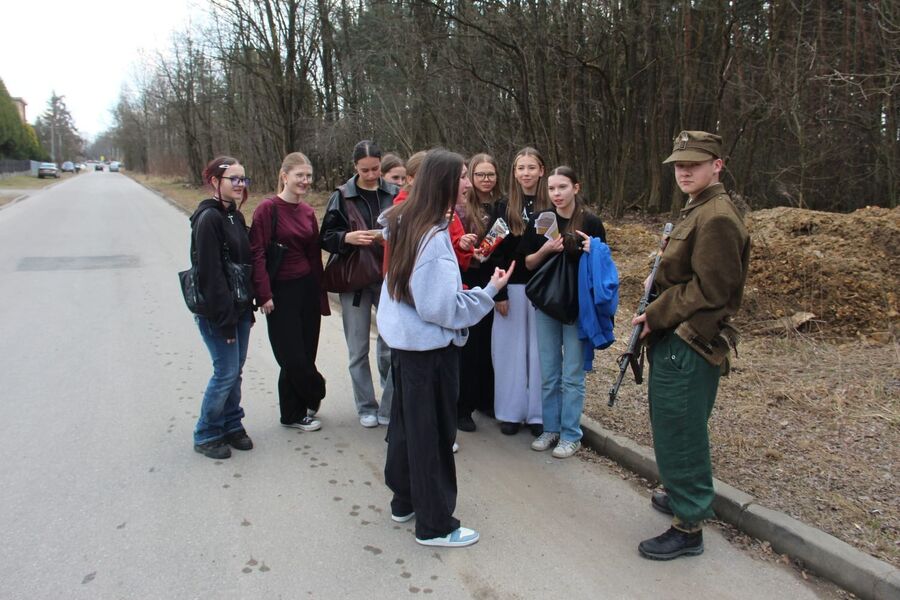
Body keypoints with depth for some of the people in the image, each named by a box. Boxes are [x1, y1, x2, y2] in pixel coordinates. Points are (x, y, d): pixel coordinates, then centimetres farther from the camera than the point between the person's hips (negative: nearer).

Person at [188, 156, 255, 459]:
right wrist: (224, 317, -20)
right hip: (217, 312, -8)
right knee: (226, 372, -2)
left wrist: (247, 307, 11)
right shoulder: (208, 218, -15)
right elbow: (210, 273, -19)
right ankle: (206, 435, 15)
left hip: (239, 308, 8)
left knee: (235, 370, 14)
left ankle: (231, 426, 29)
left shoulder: (235, 216, 10)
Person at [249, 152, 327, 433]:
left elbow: (314, 254, 11)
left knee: (305, 353, 8)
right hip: (280, 291, -6)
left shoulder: (308, 211, 7)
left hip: (307, 288, 6)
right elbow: (257, 253, -13)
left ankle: (294, 412, 25)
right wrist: (264, 294, -17)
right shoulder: (268, 209, -11)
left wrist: (320, 294, 11)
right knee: (292, 356, 0)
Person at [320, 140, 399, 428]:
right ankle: (366, 407, 23)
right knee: (358, 350, 7)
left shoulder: (394, 194, 2)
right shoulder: (342, 196, 0)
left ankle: (389, 407, 20)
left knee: (391, 347, 3)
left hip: (388, 278, 0)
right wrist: (348, 237, -18)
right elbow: (326, 237, 1)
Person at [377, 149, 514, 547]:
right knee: (433, 433, 3)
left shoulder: (405, 223, 4)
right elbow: (445, 308, -22)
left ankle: (404, 501, 36)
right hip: (430, 346, -9)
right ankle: (434, 524, 17)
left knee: (406, 421, 20)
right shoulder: (434, 237, -22)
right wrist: (490, 290, -15)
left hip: (403, 339, 9)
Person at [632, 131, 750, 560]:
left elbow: (709, 290, -19)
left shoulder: (717, 218, -16)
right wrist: (659, 284, 5)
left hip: (688, 345, -10)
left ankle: (688, 527, 11)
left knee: (679, 435, -2)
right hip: (677, 340, 10)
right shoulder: (697, 211, 17)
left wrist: (656, 316, -13)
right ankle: (681, 496, 38)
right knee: (674, 429, 21)